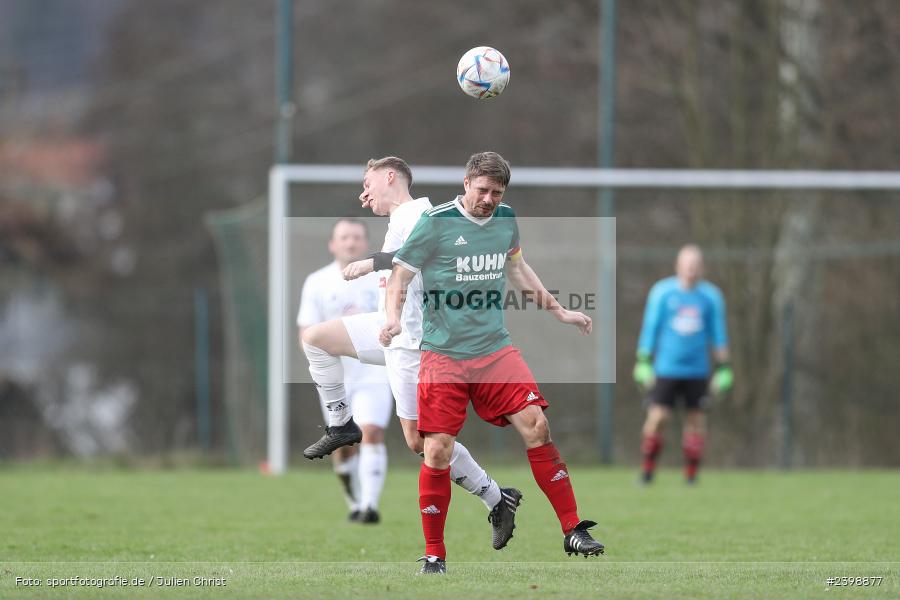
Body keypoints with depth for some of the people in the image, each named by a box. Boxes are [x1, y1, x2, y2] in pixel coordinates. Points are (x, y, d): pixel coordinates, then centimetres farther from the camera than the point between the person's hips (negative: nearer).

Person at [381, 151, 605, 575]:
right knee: (438, 451, -9)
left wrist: (559, 312, 27)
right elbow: (401, 276, -4)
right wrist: (393, 318, -23)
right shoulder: (435, 222, -9)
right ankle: (434, 555, 6)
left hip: (495, 349, 4)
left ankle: (573, 532, 0)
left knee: (535, 426, -10)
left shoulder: (507, 220, 6)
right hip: (443, 355, -4)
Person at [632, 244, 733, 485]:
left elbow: (718, 334, 9)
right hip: (666, 369, -1)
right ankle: (647, 471, 1)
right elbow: (650, 329, 5)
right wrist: (643, 363, 1)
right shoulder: (662, 292, 1)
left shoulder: (711, 296, 4)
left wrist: (723, 369, 6)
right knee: (656, 418, -11)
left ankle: (691, 474, 11)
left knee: (696, 420, 0)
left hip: (697, 372, 1)